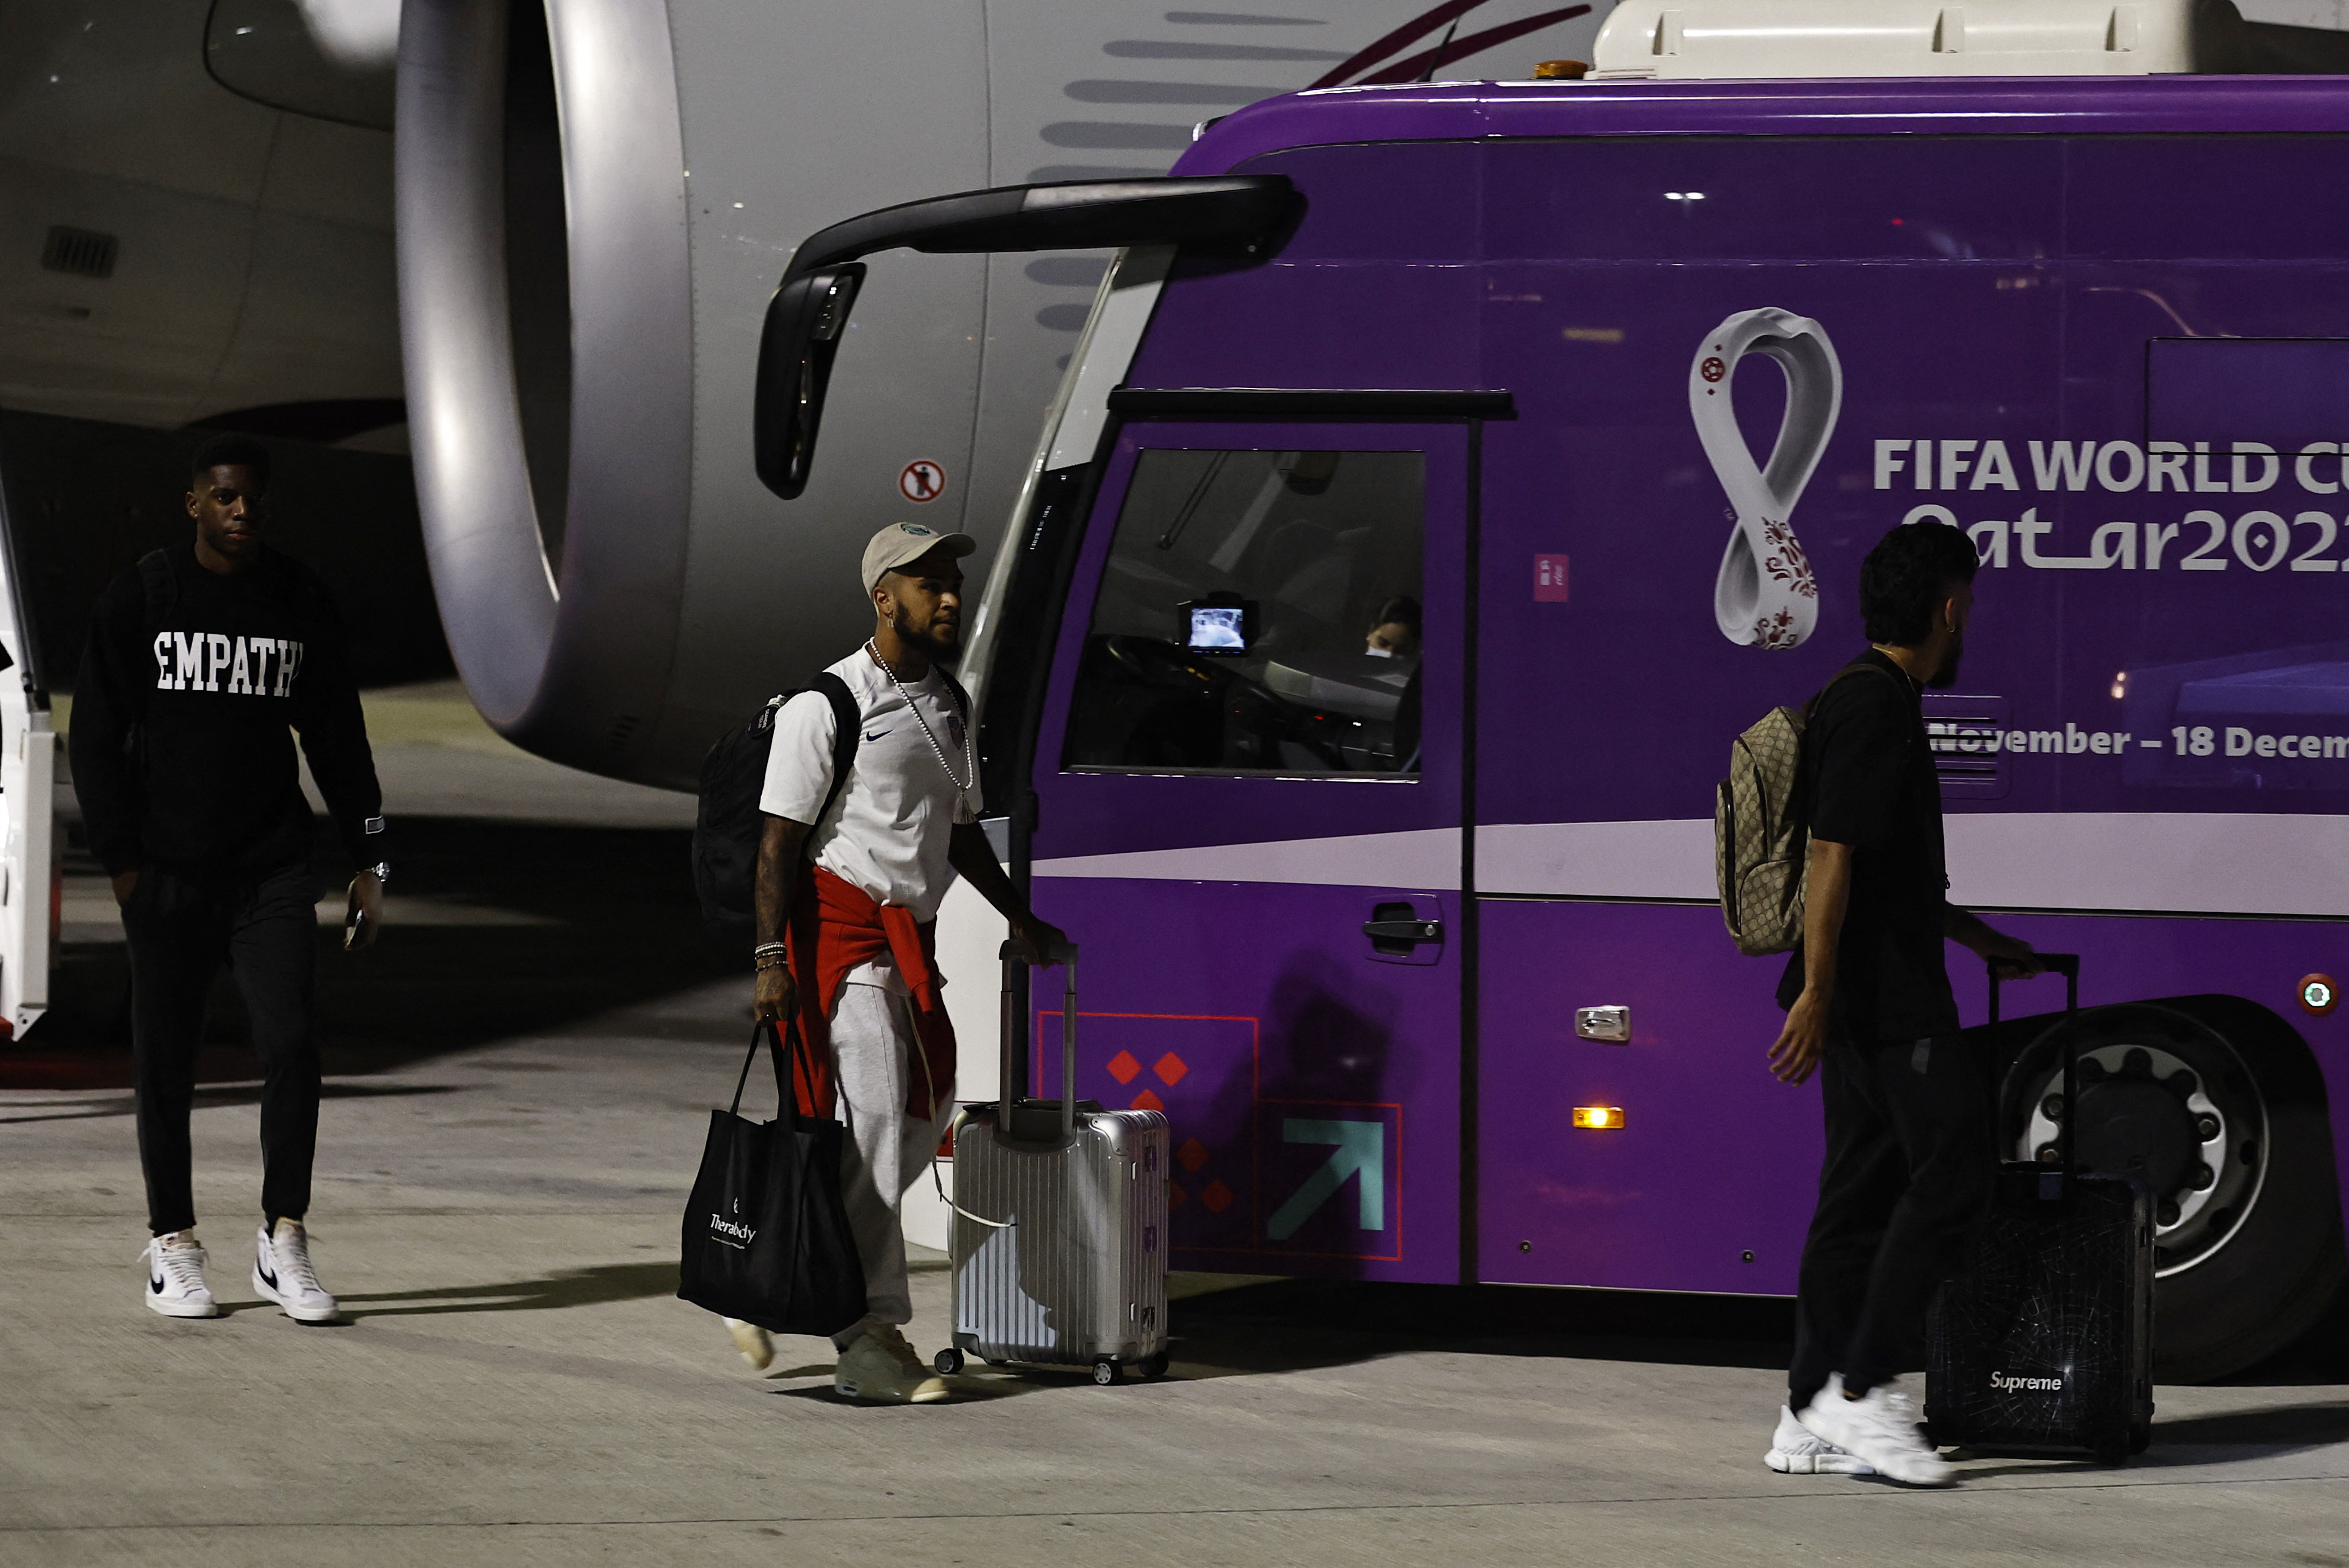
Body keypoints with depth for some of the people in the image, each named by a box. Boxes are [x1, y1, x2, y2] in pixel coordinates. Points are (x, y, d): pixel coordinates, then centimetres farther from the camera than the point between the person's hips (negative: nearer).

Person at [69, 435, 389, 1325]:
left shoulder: (300, 601, 7)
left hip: (273, 867, 1)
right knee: (165, 1062, 4)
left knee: (290, 1043, -11)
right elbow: (97, 736, 2)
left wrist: (367, 862, 10)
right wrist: (121, 859, -7)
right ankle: (173, 1246, 14)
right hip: (168, 873, -1)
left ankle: (284, 1242, -3)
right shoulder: (141, 598, 1)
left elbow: (336, 738, 13)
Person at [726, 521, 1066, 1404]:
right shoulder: (828, 704, -8)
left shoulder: (948, 708, 15)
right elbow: (779, 839, -10)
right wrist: (770, 957, -17)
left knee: (926, 1114, 9)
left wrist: (1017, 916, 19)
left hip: (914, 932, 8)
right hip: (842, 922, -8)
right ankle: (870, 1341, -12)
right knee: (874, 1116, -13)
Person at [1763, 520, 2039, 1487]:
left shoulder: (1871, 700, 20)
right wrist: (1816, 990, -24)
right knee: (1952, 1172, -11)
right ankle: (1862, 1390, -13)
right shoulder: (1877, 706, -14)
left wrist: (1976, 938, 38)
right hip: (1886, 998, -10)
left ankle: (1812, 1419, 8)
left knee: (1864, 1190, 9)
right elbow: (1834, 852, -21)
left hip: (1873, 997, 10)